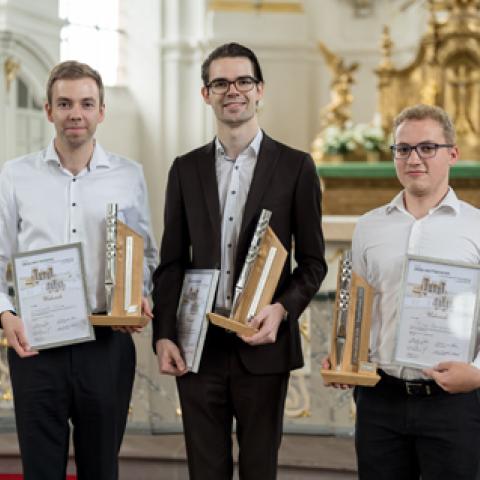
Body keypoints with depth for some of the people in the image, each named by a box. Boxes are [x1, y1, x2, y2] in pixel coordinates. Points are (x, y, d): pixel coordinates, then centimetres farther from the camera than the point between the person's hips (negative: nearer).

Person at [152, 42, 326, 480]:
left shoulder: (295, 166, 1)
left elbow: (312, 260, 2)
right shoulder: (186, 169, 8)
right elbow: (171, 261, 8)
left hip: (263, 344, -2)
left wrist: (283, 308, -16)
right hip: (197, 345, 2)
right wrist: (164, 335, -1)